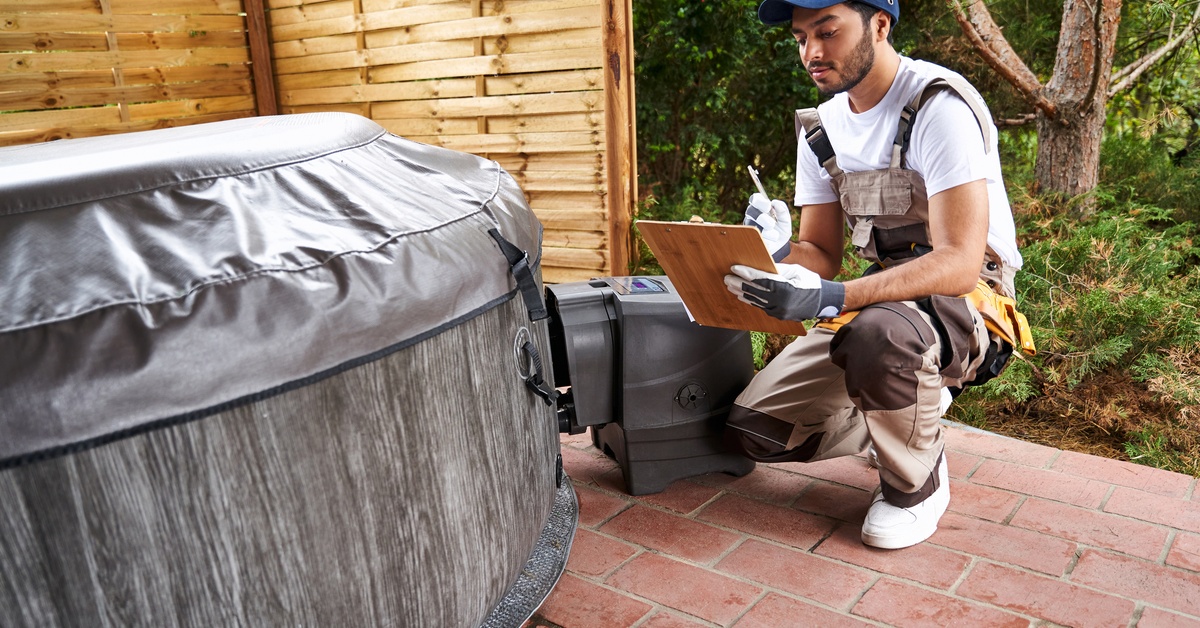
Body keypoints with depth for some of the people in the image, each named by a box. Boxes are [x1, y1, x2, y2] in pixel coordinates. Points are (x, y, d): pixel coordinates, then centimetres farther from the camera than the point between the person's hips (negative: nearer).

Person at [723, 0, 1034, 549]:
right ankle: (914, 413, 17)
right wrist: (779, 255, -18)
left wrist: (829, 298, -41)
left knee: (878, 332, -42)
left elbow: (959, 263, -28)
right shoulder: (822, 128, 4)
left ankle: (918, 483, -10)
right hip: (876, 300, 7)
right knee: (752, 431, -5)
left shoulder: (938, 106, -18)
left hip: (969, 301, -6)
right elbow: (821, 254, 6)